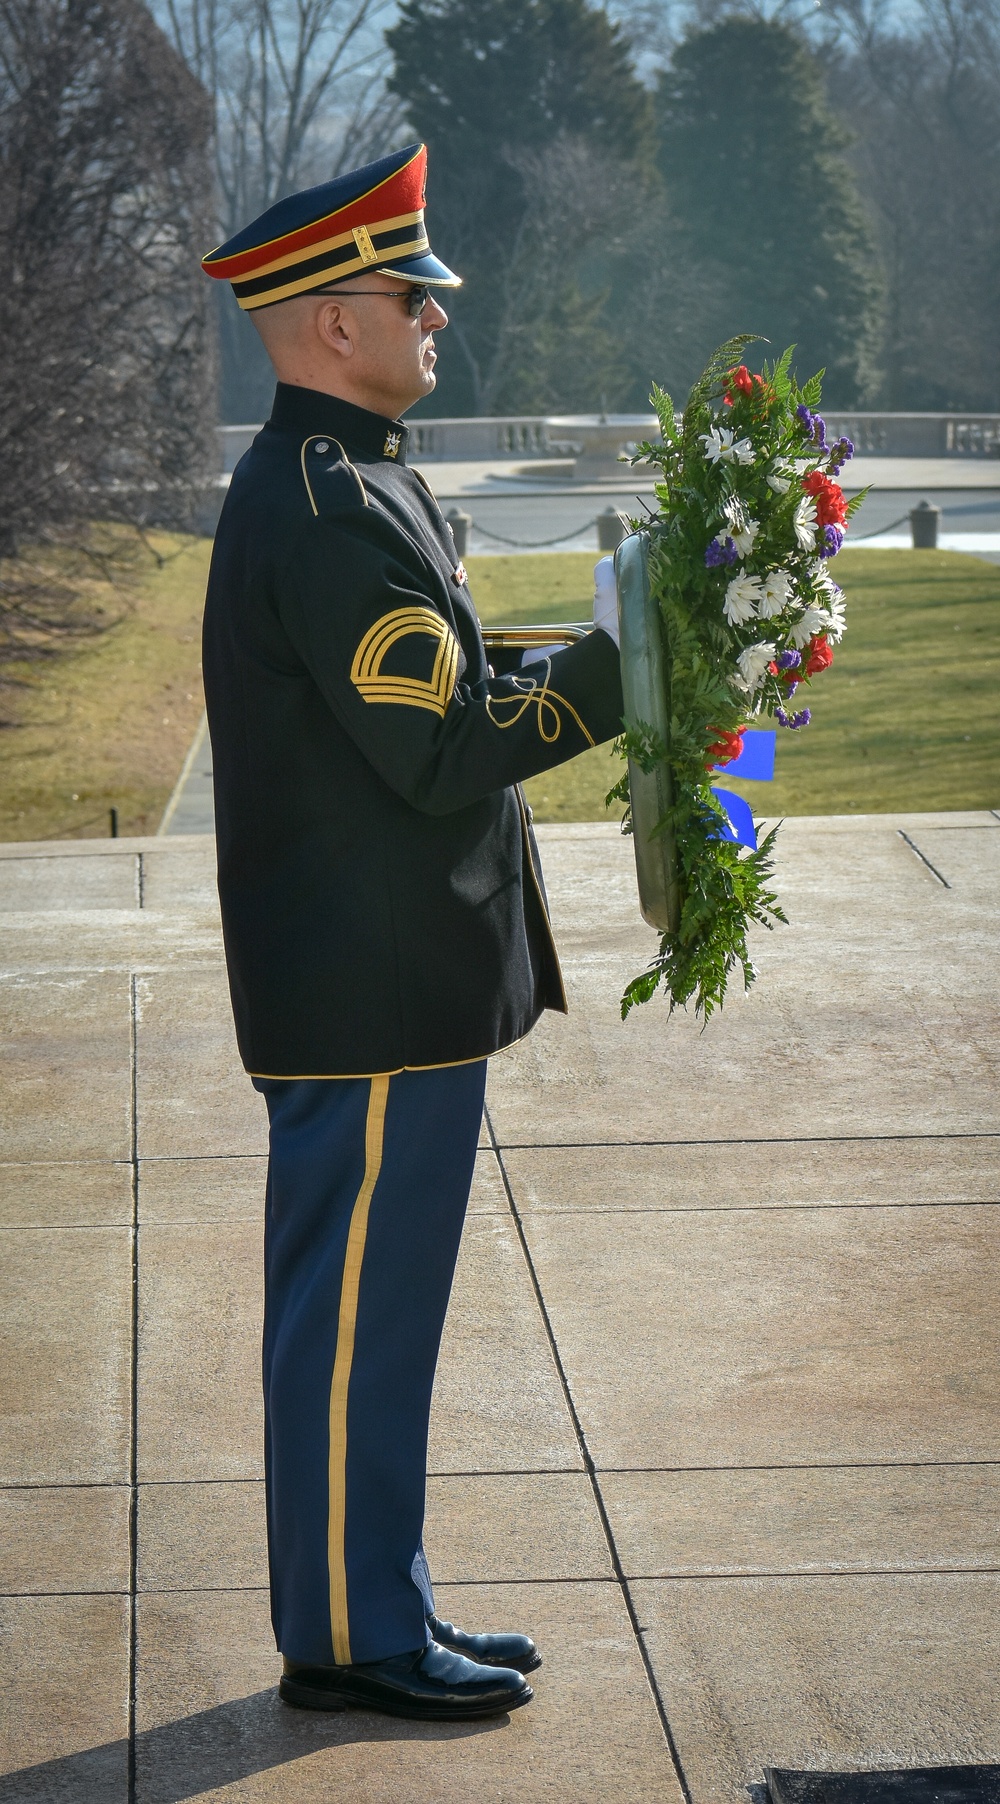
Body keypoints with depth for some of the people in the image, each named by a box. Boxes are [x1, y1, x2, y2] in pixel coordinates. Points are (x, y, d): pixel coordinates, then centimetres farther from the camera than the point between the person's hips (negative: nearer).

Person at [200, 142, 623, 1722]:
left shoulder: (342, 480, 14)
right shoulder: (326, 510, -20)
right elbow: (442, 752, -23)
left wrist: (584, 668, 9)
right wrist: (610, 666, -15)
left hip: (399, 980, 11)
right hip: (374, 997, -11)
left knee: (375, 1307, 17)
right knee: (355, 1311, 0)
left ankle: (377, 1605, 27)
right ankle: (352, 1639, 11)